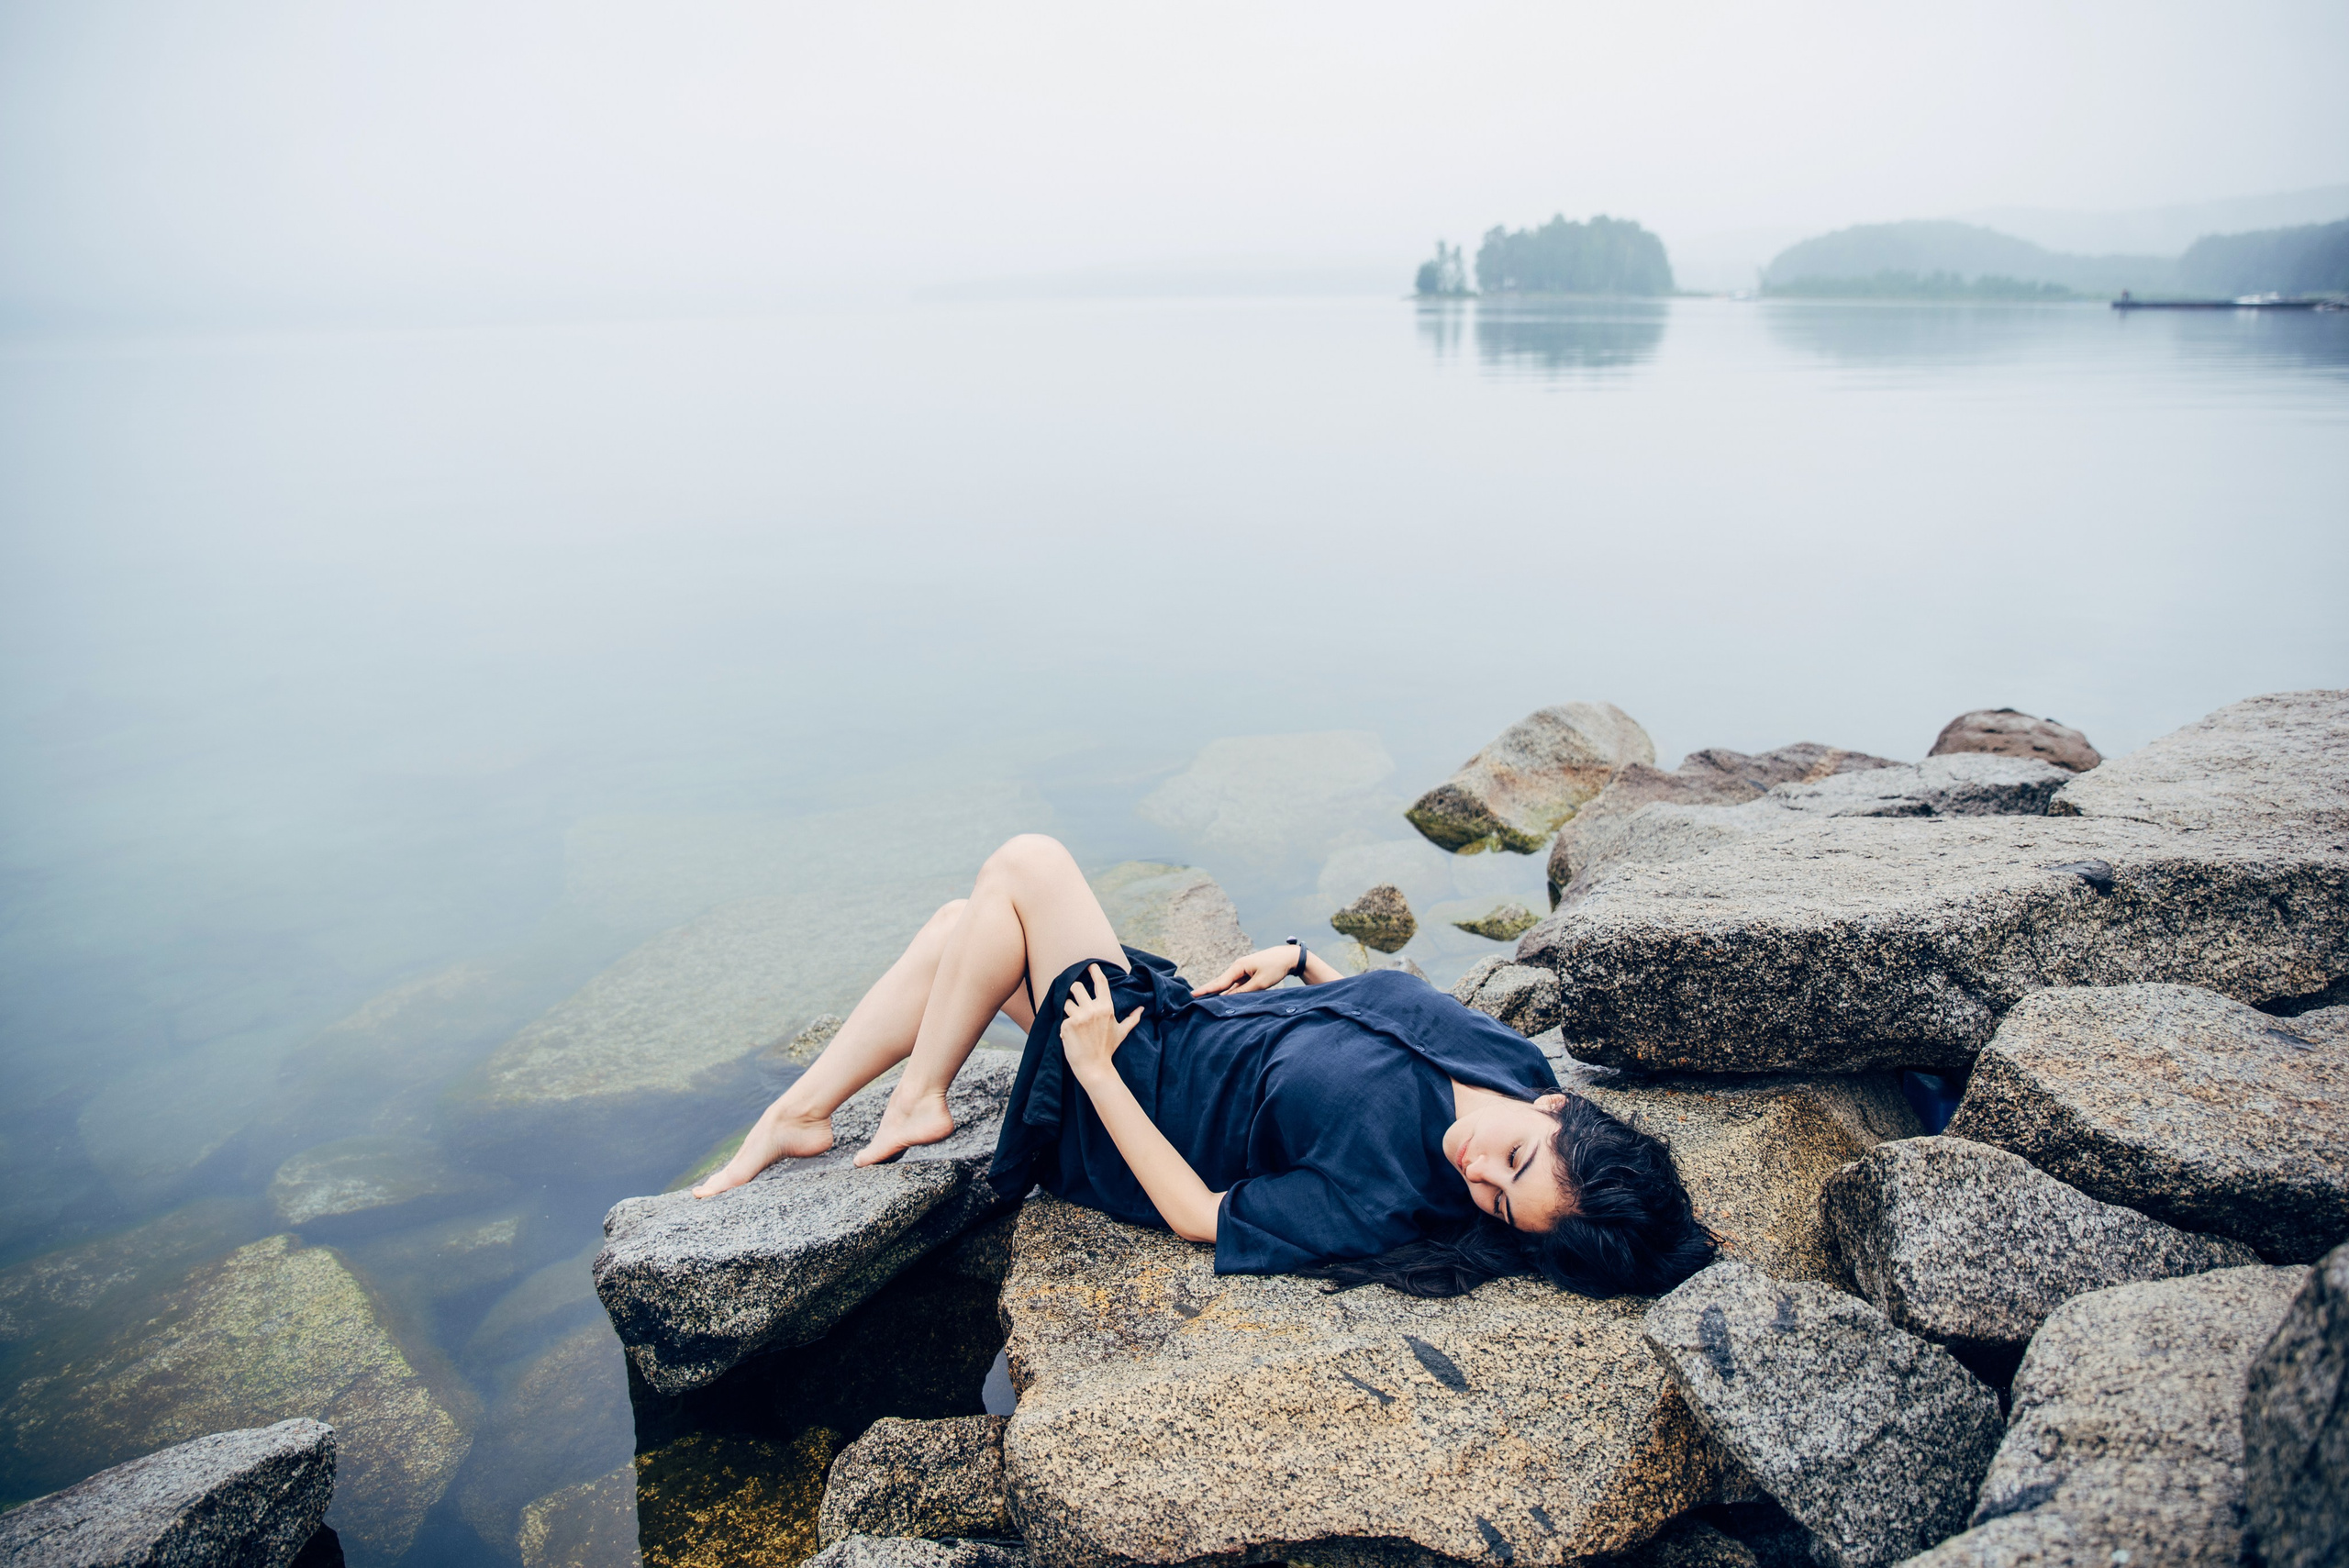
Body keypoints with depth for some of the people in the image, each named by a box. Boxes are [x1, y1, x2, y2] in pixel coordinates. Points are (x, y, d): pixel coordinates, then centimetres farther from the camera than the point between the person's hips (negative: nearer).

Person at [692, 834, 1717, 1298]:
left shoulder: (1382, 1206, -33)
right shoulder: (1501, 1052, -14)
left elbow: (1201, 1217, -24)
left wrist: (1097, 1069, -22)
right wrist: (1298, 959, 2)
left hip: (1123, 1096, -7)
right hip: (1191, 1009, 8)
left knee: (1022, 867, -12)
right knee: (954, 929, 7)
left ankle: (918, 1101, 9)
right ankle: (797, 1114, 24)